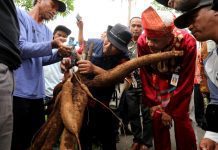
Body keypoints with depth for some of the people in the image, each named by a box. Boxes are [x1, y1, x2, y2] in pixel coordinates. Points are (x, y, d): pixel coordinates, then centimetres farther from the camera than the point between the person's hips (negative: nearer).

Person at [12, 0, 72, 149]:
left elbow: (42, 60, 15)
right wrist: (51, 45, -23)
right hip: (18, 90, -7)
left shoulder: (47, 31, 18)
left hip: (37, 92, 8)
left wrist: (59, 54, -3)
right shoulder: (19, 14, -3)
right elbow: (20, 47, -16)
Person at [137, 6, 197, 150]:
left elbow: (186, 81, -22)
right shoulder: (143, 41, -25)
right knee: (157, 119, 0)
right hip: (157, 83, 2)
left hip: (179, 83, -1)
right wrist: (153, 105, -13)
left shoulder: (187, 42, -30)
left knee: (181, 120, -5)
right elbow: (145, 75, -13)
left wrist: (171, 111, -19)